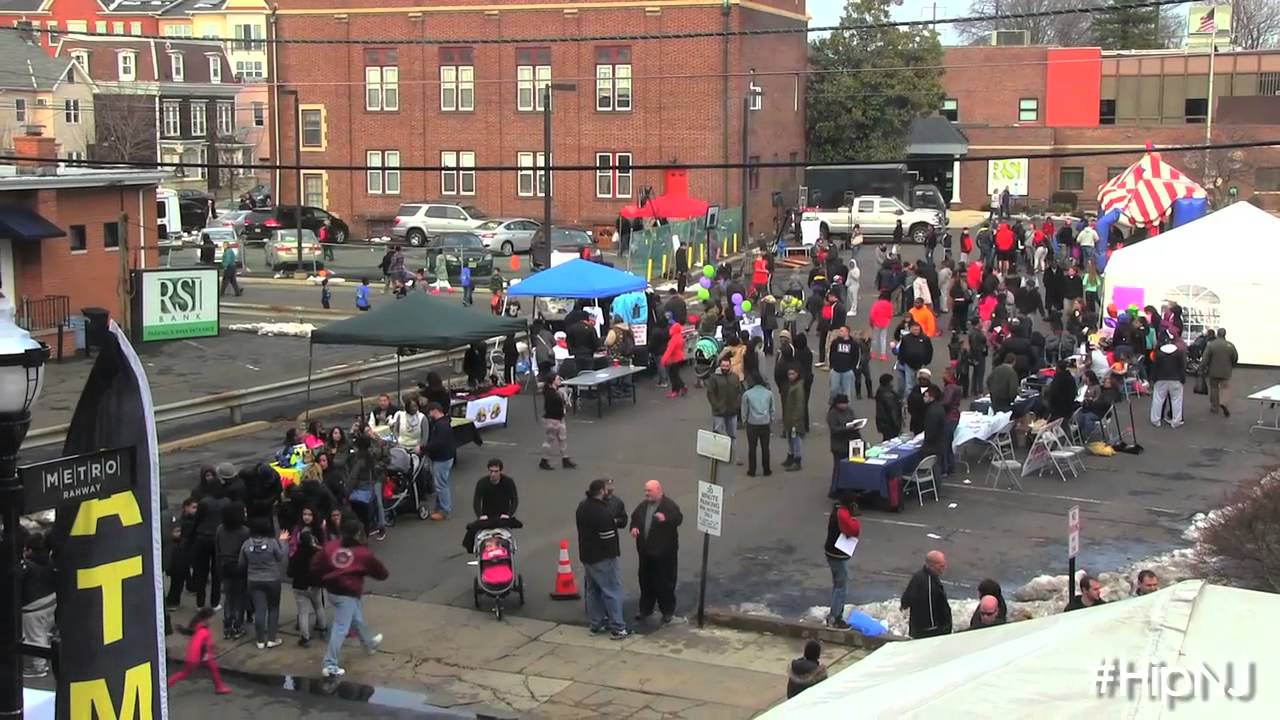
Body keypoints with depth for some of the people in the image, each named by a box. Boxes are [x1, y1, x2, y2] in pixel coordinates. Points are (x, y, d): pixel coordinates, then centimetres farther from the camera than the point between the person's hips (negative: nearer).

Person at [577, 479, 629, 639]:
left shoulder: (582, 506, 6)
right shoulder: (602, 513, -25)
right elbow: (608, 537, -23)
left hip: (587, 555, 9)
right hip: (602, 558, -9)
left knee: (593, 590, 17)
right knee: (613, 591, -3)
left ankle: (596, 624, 24)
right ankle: (617, 628, -2)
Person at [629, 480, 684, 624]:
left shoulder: (669, 505, -12)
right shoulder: (643, 506, 10)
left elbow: (678, 518, -26)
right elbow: (634, 518, 22)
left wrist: (666, 518, -44)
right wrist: (634, 527, 1)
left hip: (664, 552, -7)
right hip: (645, 550, 7)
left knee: (665, 582, 0)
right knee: (646, 581, 16)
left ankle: (668, 611, 13)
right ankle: (645, 609, 29)